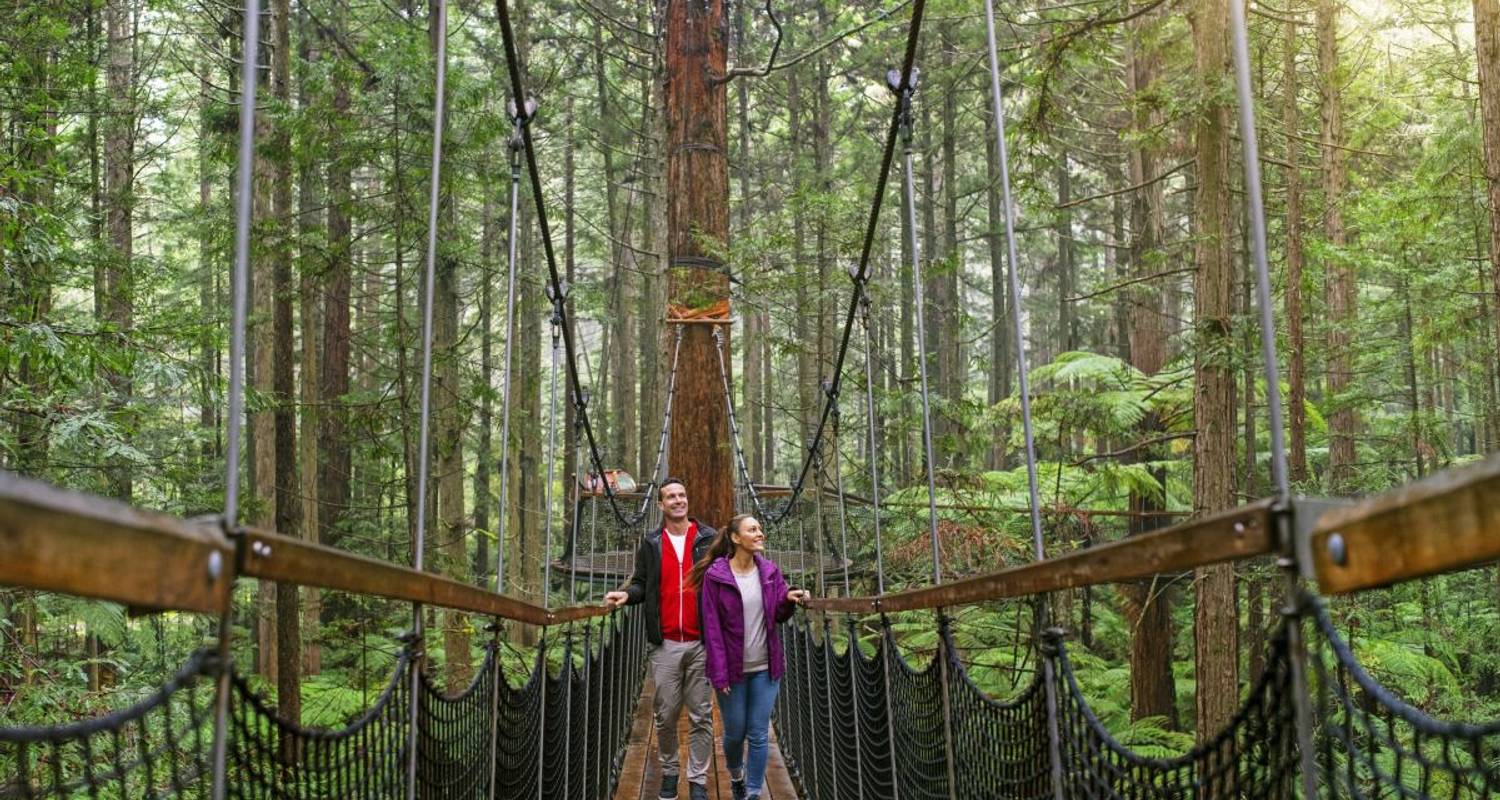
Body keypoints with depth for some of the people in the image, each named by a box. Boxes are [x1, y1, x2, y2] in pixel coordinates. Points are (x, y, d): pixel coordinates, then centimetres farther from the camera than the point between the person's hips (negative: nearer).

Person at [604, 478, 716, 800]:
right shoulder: (650, 543, 8)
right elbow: (641, 583, 10)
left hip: (702, 642, -1)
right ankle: (669, 771, 25)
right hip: (665, 644, 1)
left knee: (701, 716, 4)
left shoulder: (710, 538, 3)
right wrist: (626, 594, -11)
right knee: (665, 715, 8)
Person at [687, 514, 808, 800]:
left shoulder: (770, 570, 1)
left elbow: (779, 616, 9)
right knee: (735, 732, 11)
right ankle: (736, 775, 41)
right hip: (732, 668, -2)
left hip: (765, 667, 3)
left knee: (759, 734, 4)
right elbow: (712, 627, -10)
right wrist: (719, 672, -14)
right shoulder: (715, 575, -10)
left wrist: (789, 600, -14)